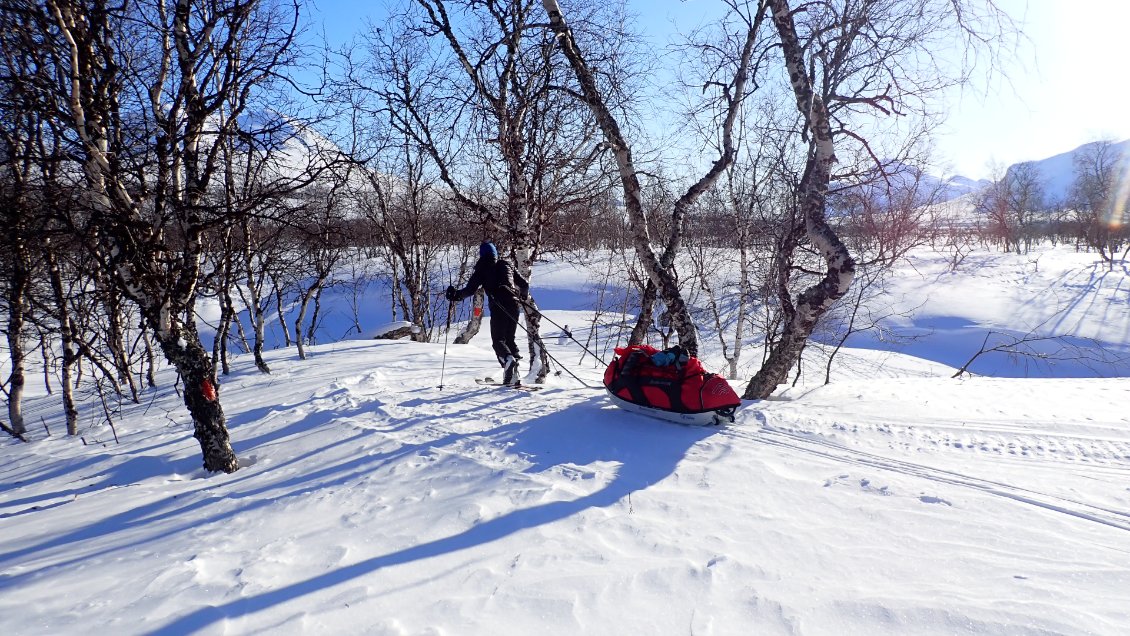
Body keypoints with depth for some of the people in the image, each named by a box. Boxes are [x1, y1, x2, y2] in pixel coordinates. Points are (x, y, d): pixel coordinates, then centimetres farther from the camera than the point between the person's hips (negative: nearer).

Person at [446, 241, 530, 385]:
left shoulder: (482, 269, 8)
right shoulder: (507, 265, 19)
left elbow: (471, 289, -3)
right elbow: (525, 284, 21)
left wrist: (456, 295, 9)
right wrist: (524, 296, 39)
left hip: (498, 307, -4)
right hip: (513, 305, 4)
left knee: (498, 340, 4)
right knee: (510, 339, 14)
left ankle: (508, 359, -29)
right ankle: (513, 376, 2)